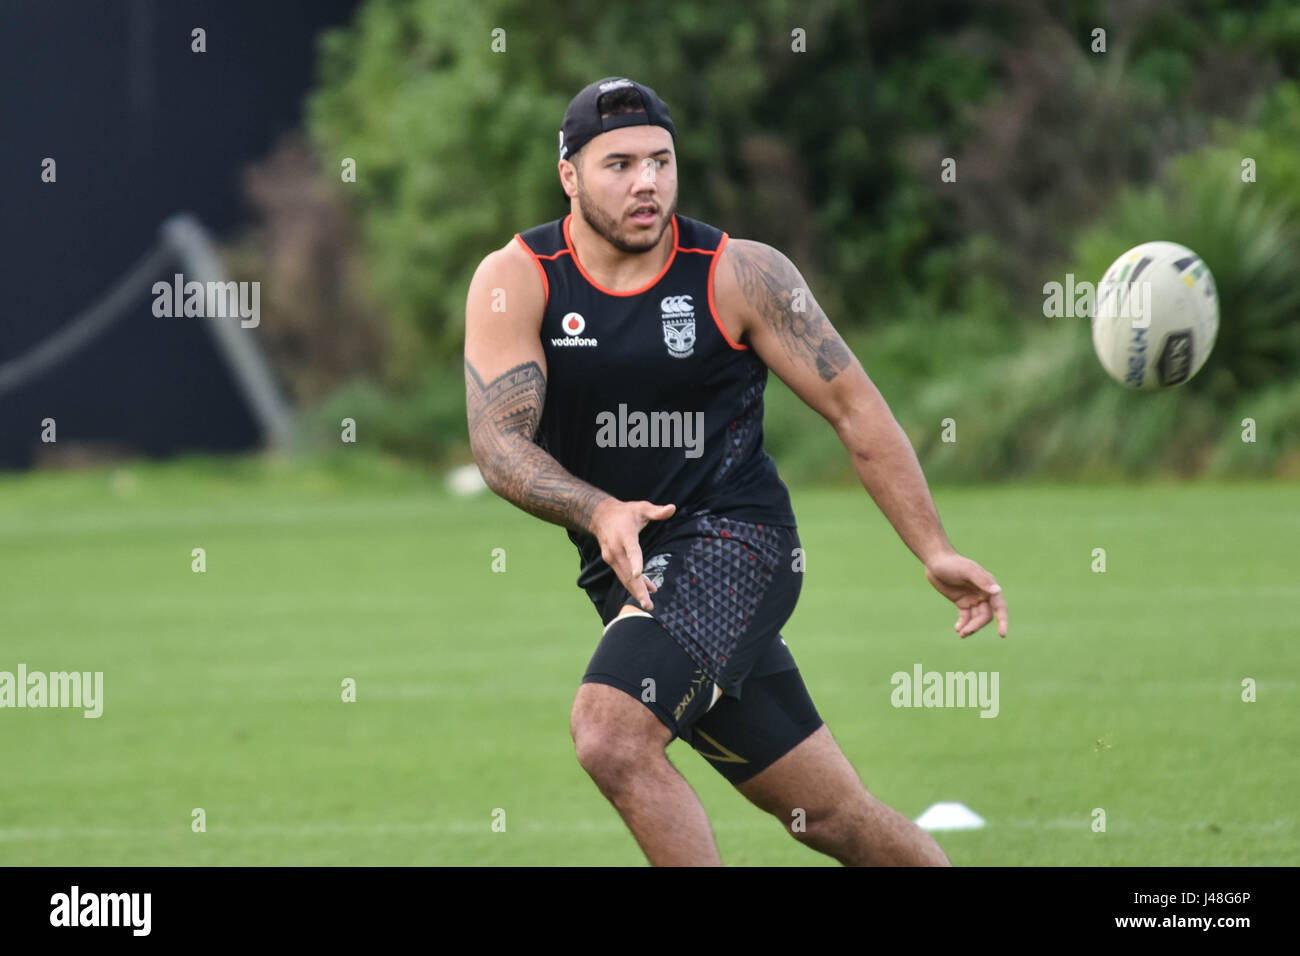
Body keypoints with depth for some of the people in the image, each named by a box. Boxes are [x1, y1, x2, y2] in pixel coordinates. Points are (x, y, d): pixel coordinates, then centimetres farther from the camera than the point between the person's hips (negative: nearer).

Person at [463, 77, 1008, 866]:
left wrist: (936, 553, -10)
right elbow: (498, 443, -13)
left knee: (611, 735, -27)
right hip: (631, 571, 4)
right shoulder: (516, 283, -3)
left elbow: (855, 408, -3)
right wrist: (599, 513, -32)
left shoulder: (741, 276, -6)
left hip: (736, 541, -4)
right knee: (831, 817, 6)